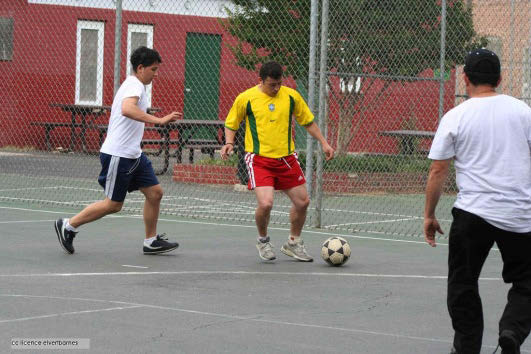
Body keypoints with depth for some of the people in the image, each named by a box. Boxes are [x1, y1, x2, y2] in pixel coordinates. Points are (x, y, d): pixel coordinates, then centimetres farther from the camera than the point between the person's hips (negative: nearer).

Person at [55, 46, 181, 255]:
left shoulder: (133, 85, 17)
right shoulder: (134, 85, -16)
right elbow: (127, 109, -37)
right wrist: (159, 120, -43)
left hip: (133, 154, 10)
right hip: (118, 155, -10)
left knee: (155, 192, 5)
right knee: (113, 204, -1)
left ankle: (151, 241, 14)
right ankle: (68, 226, 11)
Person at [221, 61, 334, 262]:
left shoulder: (291, 96, 3)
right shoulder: (246, 98, -5)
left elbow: (307, 121, 14)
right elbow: (231, 124, 7)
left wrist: (323, 143, 8)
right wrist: (229, 143, -11)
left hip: (286, 158, 4)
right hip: (259, 159, -4)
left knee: (302, 202, 7)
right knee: (265, 203, -20)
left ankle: (293, 244, 30)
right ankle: (263, 241, 11)